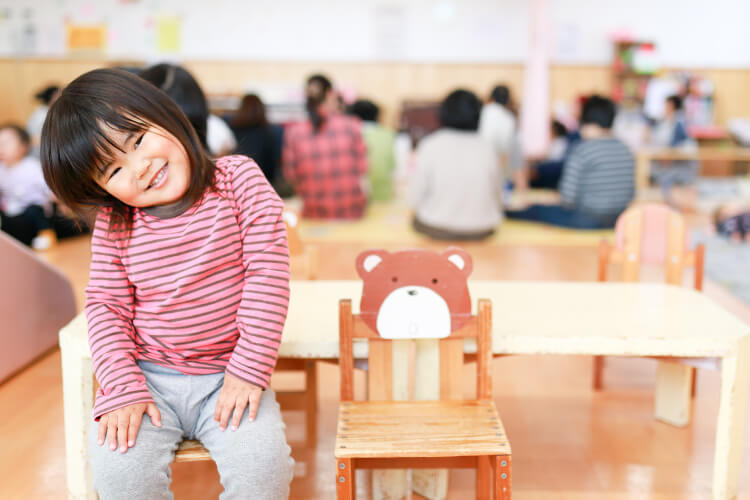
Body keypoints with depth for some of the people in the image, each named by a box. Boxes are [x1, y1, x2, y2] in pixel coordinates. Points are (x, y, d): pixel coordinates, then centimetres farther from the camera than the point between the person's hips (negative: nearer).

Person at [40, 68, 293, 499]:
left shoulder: (238, 179, -7)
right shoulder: (112, 224, -1)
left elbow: (268, 272, -11)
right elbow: (106, 306, 1)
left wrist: (250, 369, -15)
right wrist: (121, 390, -12)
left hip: (228, 374, -1)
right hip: (150, 378, 2)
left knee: (262, 462, -24)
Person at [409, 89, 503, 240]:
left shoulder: (429, 146, -10)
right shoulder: (487, 148, -5)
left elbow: (416, 198, -8)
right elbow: (498, 198, 2)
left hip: (436, 230, -2)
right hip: (481, 231, 2)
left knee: (416, 215, 29)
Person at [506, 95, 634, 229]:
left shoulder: (582, 151, -15)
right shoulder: (625, 150, 5)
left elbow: (568, 197, -17)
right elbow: (631, 192, 10)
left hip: (587, 221, -6)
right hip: (620, 222, 7)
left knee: (535, 211, 12)